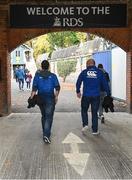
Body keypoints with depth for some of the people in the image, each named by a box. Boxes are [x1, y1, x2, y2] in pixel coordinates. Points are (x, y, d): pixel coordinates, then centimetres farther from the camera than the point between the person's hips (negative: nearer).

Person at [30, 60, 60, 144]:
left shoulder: (37, 76, -1)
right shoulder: (53, 76, -3)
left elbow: (34, 88, -8)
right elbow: (57, 87, -3)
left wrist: (32, 98, -7)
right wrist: (56, 96, 9)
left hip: (40, 98, 3)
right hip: (50, 99, -2)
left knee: (44, 116, 19)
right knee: (49, 117, -5)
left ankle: (45, 133, 30)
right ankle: (46, 135, -20)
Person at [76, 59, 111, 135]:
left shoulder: (84, 72, 1)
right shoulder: (99, 72, 0)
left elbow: (78, 83, 8)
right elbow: (105, 83, 1)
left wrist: (78, 91, 23)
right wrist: (108, 93, 8)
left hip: (86, 96, 0)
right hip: (96, 96, 0)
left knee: (84, 110, 20)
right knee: (94, 112, 9)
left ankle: (85, 124, 4)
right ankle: (95, 130, 12)